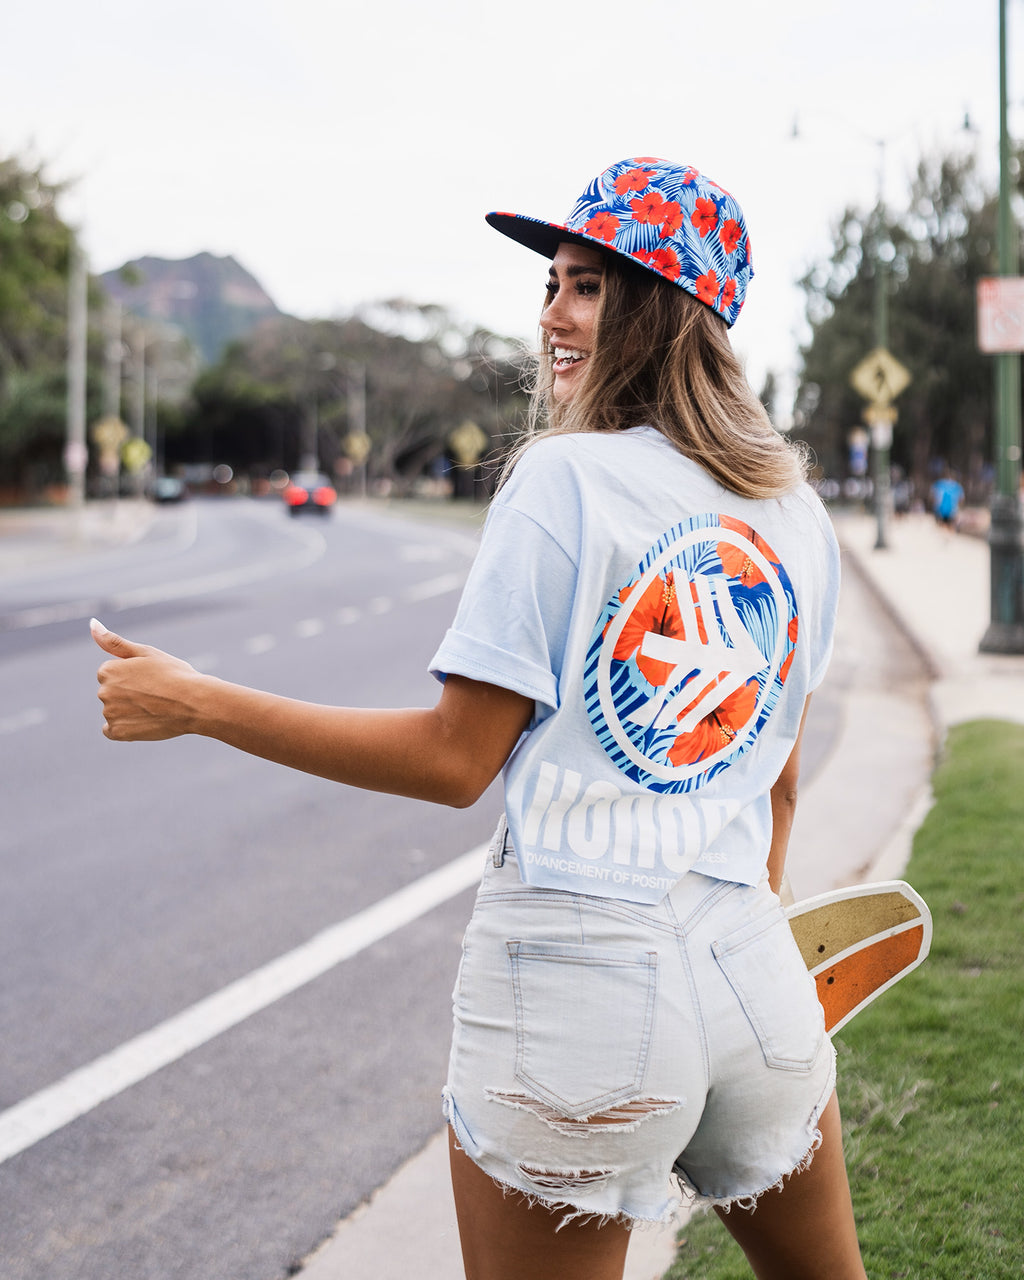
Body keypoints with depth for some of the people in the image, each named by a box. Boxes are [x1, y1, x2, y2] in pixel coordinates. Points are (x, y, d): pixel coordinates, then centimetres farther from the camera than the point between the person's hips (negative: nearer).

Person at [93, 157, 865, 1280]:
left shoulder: (563, 480, -9)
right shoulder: (801, 515, 9)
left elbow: (454, 760, -11)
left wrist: (196, 704, -5)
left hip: (575, 971, -6)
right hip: (755, 977, 6)